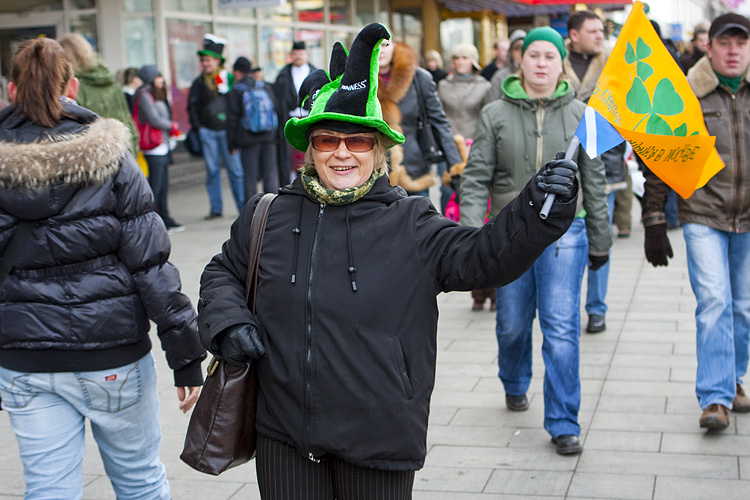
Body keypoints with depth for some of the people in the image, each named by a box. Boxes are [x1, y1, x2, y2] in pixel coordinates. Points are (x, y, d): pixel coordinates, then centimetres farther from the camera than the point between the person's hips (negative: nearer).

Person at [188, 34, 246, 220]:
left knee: (235, 168, -1)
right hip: (207, 131, 2)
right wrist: (198, 127, 1)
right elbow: (192, 107, 12)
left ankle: (243, 206, 5)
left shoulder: (229, 78, 6)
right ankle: (216, 208, 10)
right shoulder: (199, 83, 9)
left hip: (226, 130, -2)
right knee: (212, 170, 4)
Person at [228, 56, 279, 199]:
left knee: (250, 178, 1)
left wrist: (232, 144, 4)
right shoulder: (266, 87, 9)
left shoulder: (236, 91, -2)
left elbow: (232, 119, -2)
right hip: (268, 138, 3)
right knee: (270, 176, 5)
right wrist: (274, 137, 18)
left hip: (248, 140, -3)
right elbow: (276, 112, 12)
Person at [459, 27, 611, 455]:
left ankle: (563, 423, 2)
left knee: (561, 328, -7)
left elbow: (594, 181, 9)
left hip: (564, 231, -1)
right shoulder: (495, 115, 1)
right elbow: (476, 178, -1)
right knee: (513, 322, 13)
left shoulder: (579, 115, 3)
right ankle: (515, 384, 44)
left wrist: (599, 240, 10)